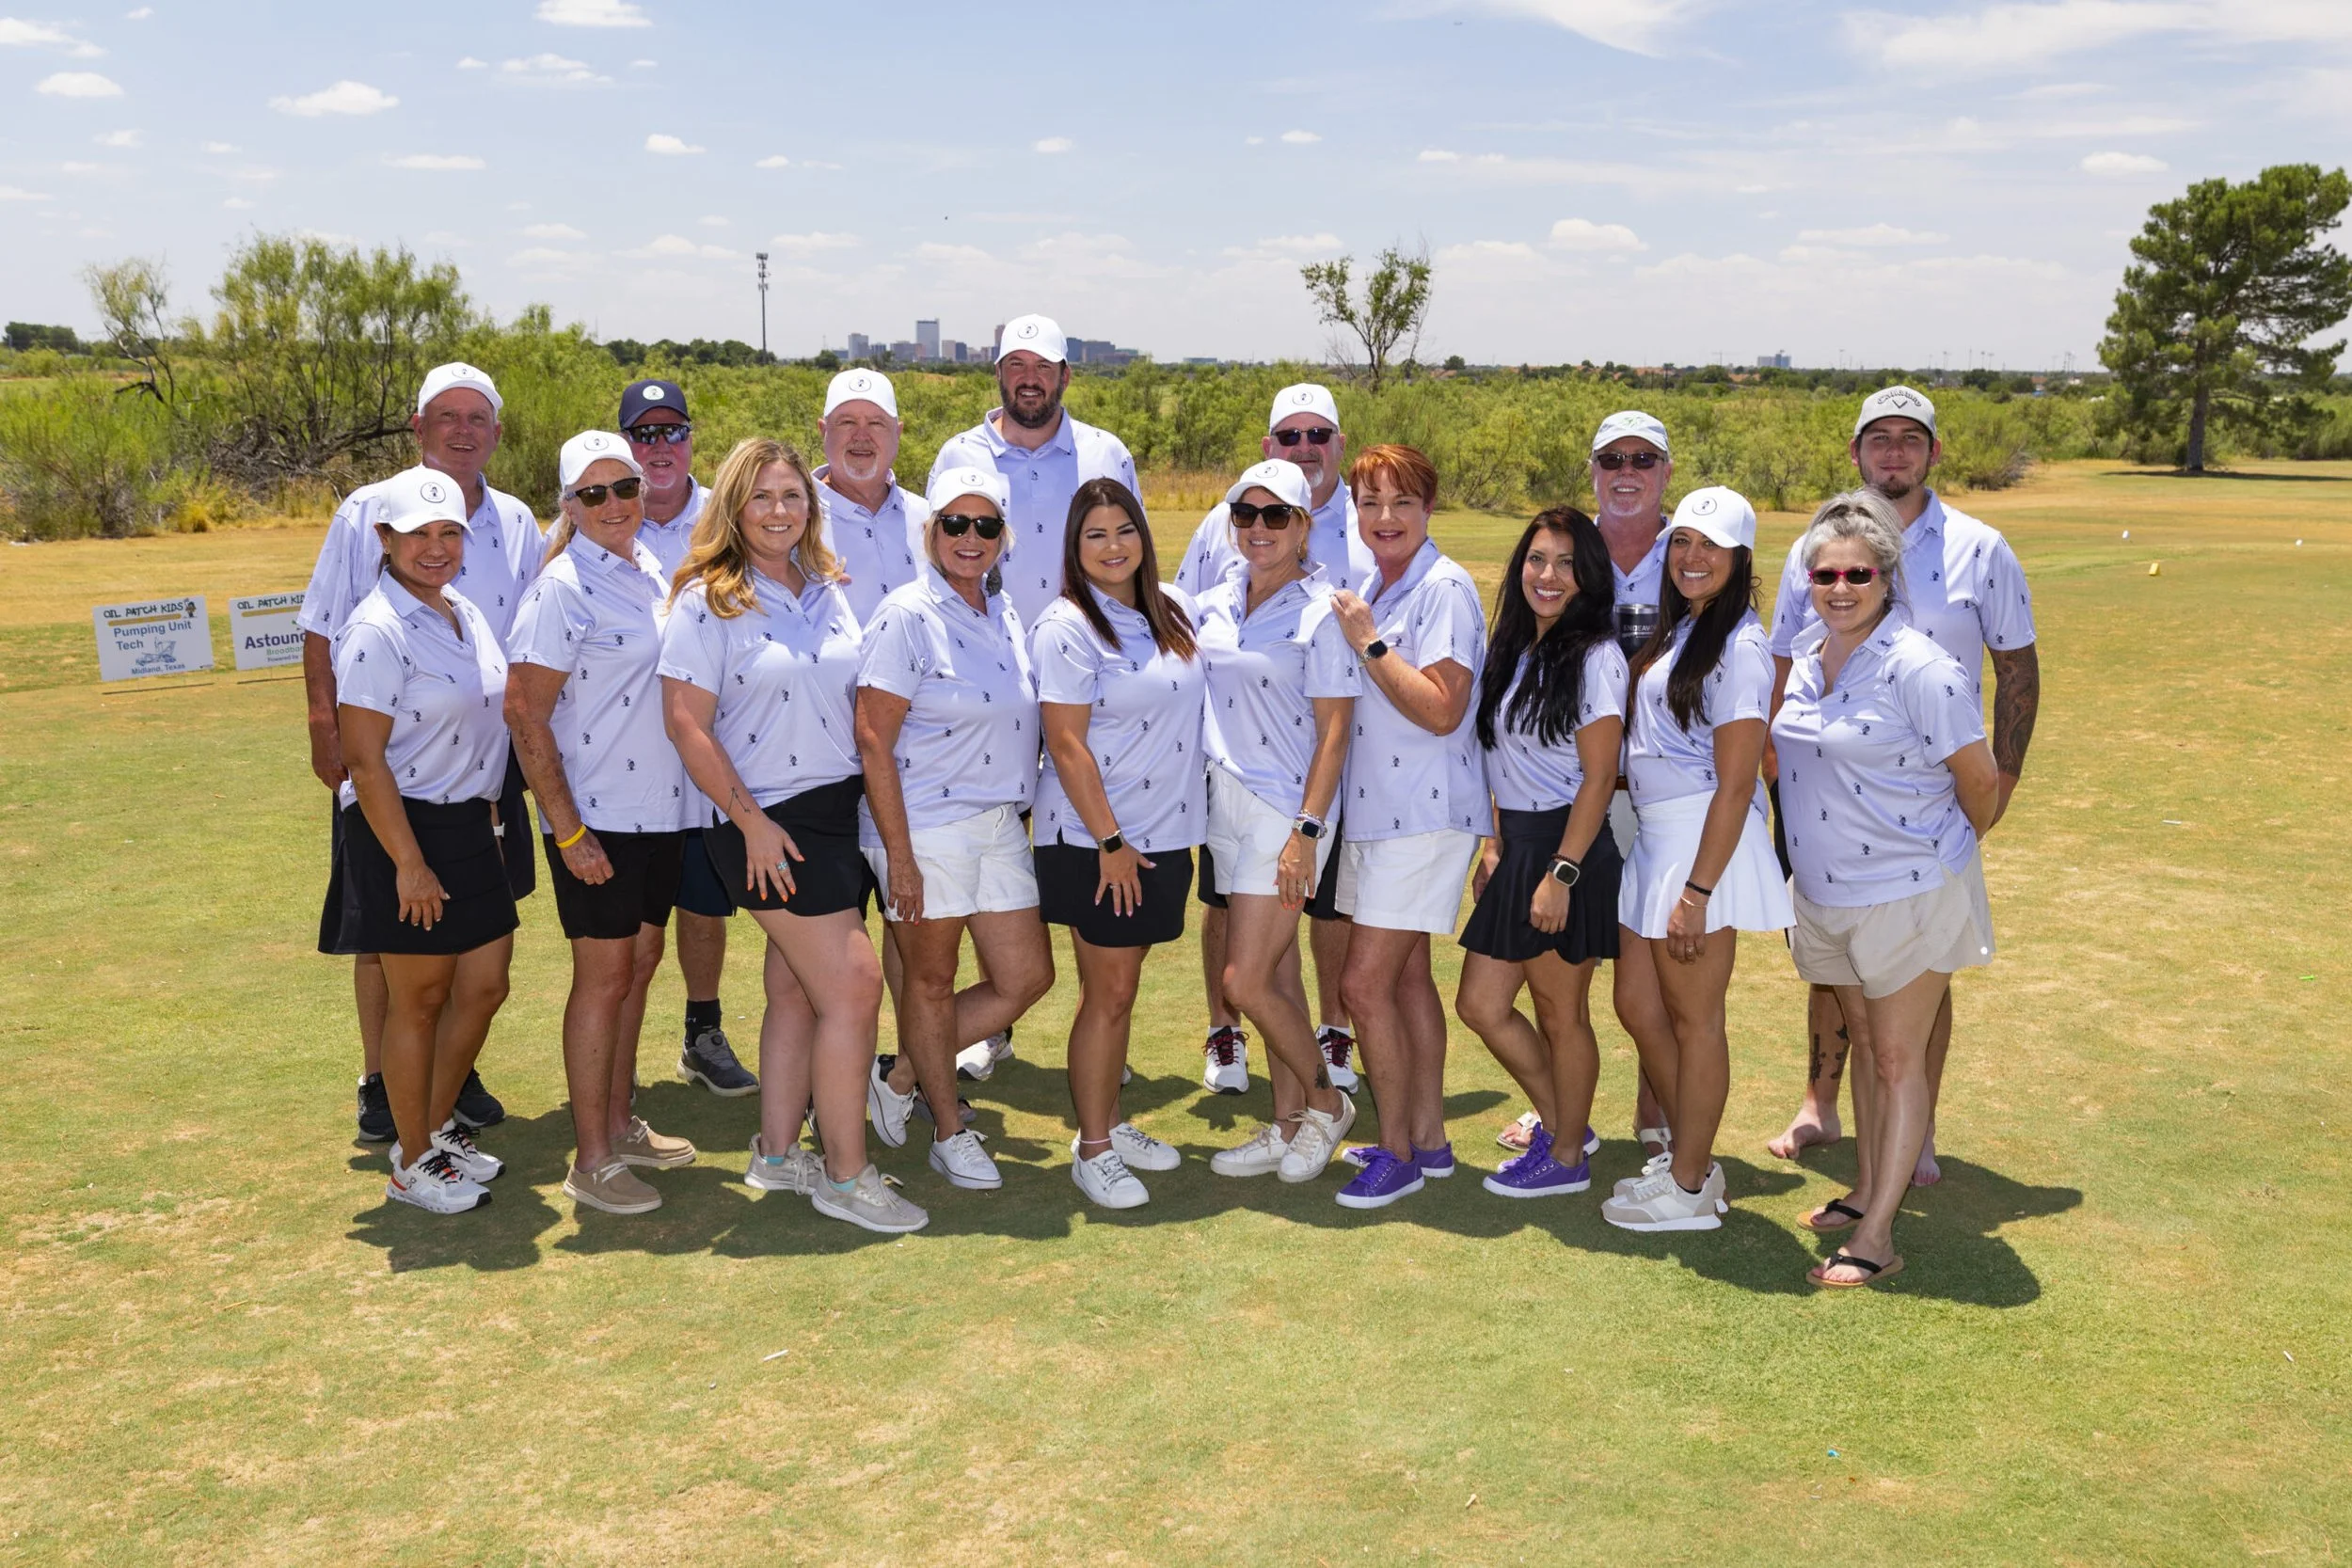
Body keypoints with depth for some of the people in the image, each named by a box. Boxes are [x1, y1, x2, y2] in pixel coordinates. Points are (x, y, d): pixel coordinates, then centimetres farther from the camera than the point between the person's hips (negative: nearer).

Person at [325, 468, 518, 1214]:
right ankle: (412, 1165, 20)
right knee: (420, 999, 4)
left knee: (485, 986, 13)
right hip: (404, 830, -8)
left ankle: (436, 1126, 32)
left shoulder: (467, 615, 9)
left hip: (470, 826, 8)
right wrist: (409, 864, -19)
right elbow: (364, 758, -19)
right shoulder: (377, 631, -16)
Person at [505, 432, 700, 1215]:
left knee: (641, 961, 14)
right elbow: (524, 716, -16)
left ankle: (619, 1125, 28)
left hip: (658, 806, 7)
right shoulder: (563, 587, -14)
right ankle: (591, 1161, 9)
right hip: (597, 817, -7)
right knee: (604, 975, -1)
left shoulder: (650, 572, 8)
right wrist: (568, 830, -18)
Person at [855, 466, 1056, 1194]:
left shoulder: (1007, 618, 10)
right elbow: (873, 742, -14)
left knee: (1027, 977, 10)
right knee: (931, 981, 7)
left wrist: (1021, 807, 13)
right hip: (926, 827, -7)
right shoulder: (907, 617, -11)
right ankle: (949, 1132, 25)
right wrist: (898, 854, -17)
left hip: (1000, 824, 7)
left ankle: (899, 1077, 26)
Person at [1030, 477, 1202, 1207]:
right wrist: (1110, 841, -16)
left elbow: (1198, 702, 20)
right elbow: (1066, 744, -15)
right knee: (1108, 991, 0)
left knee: (1122, 986, 16)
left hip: (1166, 831, 6)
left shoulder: (1174, 608, 8)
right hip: (1095, 840, -6)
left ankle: (1112, 1122, 28)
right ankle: (1092, 1148, 11)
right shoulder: (1066, 627, -12)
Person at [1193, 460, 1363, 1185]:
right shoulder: (1217, 601, 9)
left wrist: (1306, 830, -17)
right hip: (1224, 801, 6)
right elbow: (1193, 692, 17)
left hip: (1286, 808, -6)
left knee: (1243, 980, -9)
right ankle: (1289, 1125, 23)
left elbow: (1334, 732, -12)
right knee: (1277, 973, 13)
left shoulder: (1320, 612, -10)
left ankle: (1326, 1101, 13)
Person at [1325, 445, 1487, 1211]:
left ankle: (1397, 1148, 6)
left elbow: (1441, 710, -22)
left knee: (1366, 982, -9)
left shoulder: (1445, 588, -14)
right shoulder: (1369, 586, 11)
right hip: (1373, 809, 9)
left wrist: (1369, 643, -20)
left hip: (1424, 815, -9)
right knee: (1406, 975, 15)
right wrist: (1352, 632, 6)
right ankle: (1429, 1137, 27)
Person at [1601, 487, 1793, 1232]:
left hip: (1703, 841, -9)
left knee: (1693, 1018, 3)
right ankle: (1692, 1160, 31)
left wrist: (1697, 890, -20)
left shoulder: (1738, 647, -14)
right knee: (1638, 1006, 15)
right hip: (1653, 836, 9)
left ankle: (1688, 1189, 17)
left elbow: (1735, 784, -17)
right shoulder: (1677, 629, 13)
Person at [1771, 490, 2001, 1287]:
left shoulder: (1918, 667, -19)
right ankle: (1865, 1191, 34)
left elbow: (1980, 778, -12)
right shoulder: (1804, 655, 2)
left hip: (1908, 890, -7)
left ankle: (1877, 1238, 6)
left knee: (1898, 1058, 1)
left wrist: (1951, 849, 5)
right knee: (1866, 1042, 19)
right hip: (1824, 890, 7)